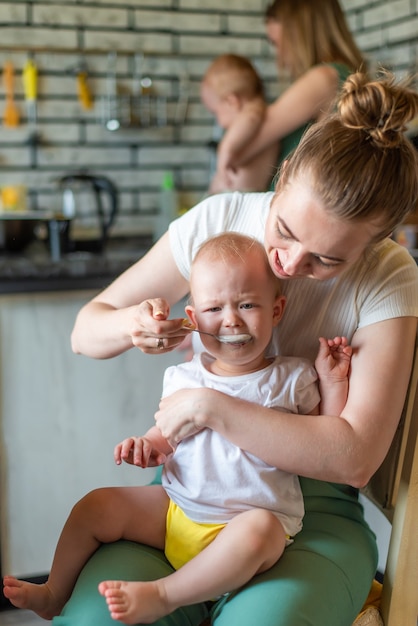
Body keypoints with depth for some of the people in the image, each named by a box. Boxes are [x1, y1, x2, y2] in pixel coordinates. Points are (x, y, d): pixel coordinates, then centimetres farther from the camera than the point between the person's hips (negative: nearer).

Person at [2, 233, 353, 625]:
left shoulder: (291, 379, -1)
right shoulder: (182, 379, 6)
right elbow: (166, 437, 17)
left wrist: (333, 382, -6)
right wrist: (146, 446, -6)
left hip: (256, 516, -4)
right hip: (176, 511, 4)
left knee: (258, 531, -39)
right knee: (96, 506, -3)